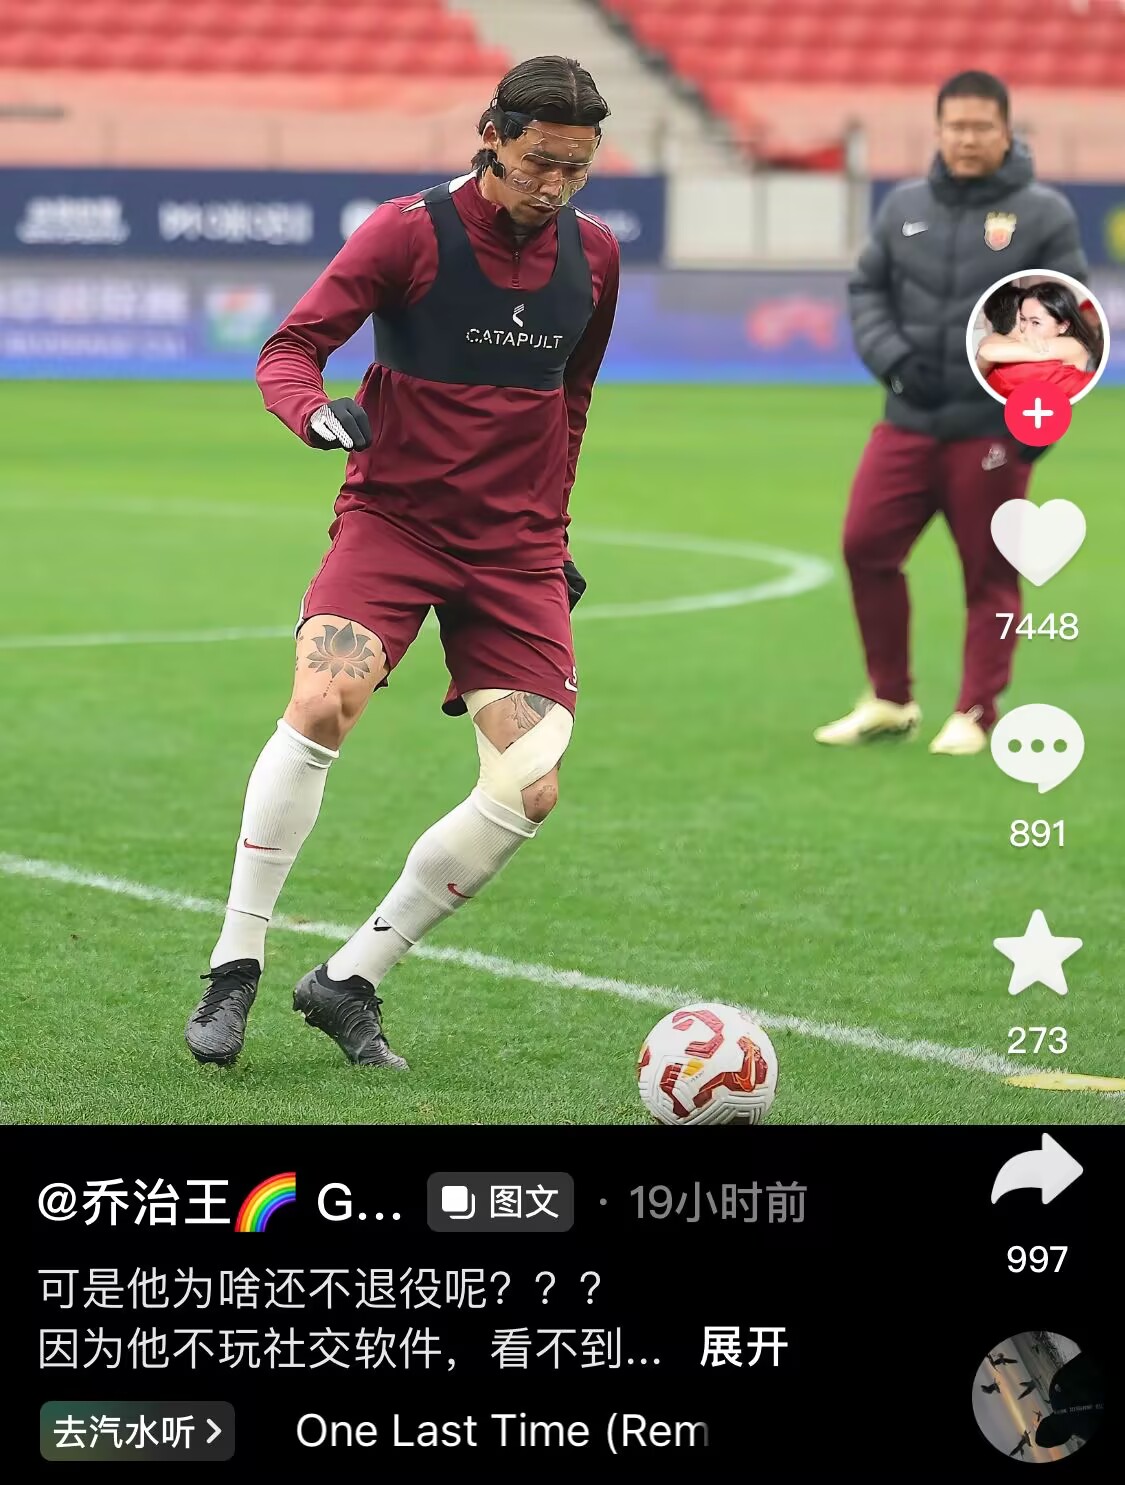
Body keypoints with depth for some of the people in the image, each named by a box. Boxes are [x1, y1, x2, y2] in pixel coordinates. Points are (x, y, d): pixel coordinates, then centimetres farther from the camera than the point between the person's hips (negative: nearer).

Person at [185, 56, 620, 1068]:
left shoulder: (593, 254, 6)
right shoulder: (408, 232, -8)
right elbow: (290, 348, -10)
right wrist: (315, 412, -31)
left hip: (516, 548, 4)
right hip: (393, 519, -4)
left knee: (530, 793, -8)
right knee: (322, 701, -29)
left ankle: (350, 982, 6)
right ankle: (236, 966, -17)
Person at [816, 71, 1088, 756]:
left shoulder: (1043, 213, -2)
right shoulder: (905, 207, 9)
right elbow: (868, 289, 13)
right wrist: (894, 358, -5)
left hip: (994, 432, -4)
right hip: (909, 422, 4)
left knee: (990, 573, 1)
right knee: (867, 547, -1)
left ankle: (975, 714, 12)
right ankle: (890, 700, 14)